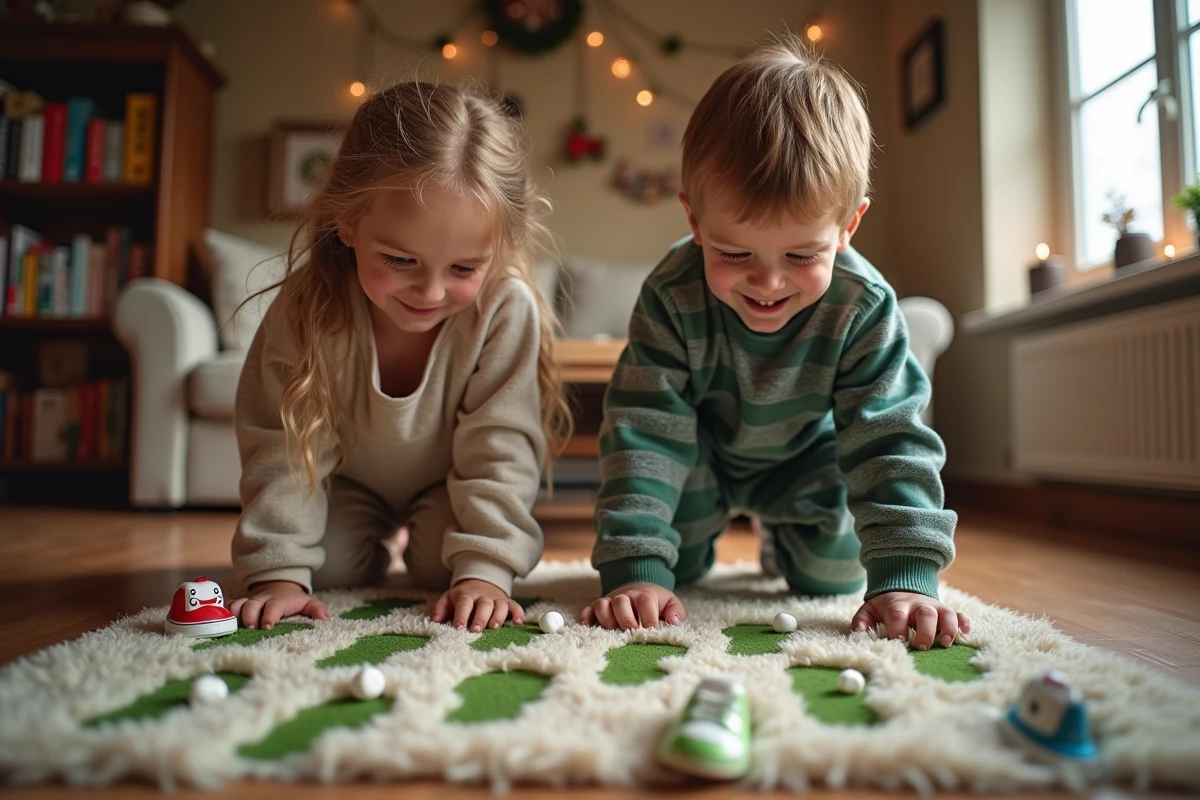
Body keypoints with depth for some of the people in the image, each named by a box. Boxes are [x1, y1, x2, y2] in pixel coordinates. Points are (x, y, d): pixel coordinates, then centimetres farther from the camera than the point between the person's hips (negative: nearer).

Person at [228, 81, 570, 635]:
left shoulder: (506, 310, -35)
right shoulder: (309, 308, -31)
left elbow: (499, 448, -28)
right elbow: (281, 448, -23)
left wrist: (484, 569, -32)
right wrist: (278, 570, -26)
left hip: (450, 484, -1)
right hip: (350, 481, 1)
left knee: (444, 566, -22)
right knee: (329, 566, -16)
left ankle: (424, 544, 17)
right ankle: (371, 547, 22)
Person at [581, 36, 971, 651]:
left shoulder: (864, 307, -32)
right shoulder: (671, 297, -35)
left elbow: (891, 440, -31)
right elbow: (644, 433, -35)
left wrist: (905, 576, -41)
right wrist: (634, 569, -41)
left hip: (805, 460, 1)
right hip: (699, 453, 0)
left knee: (831, 576, 1)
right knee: (675, 568, -4)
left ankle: (782, 539, 37)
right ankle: (702, 535, 33)